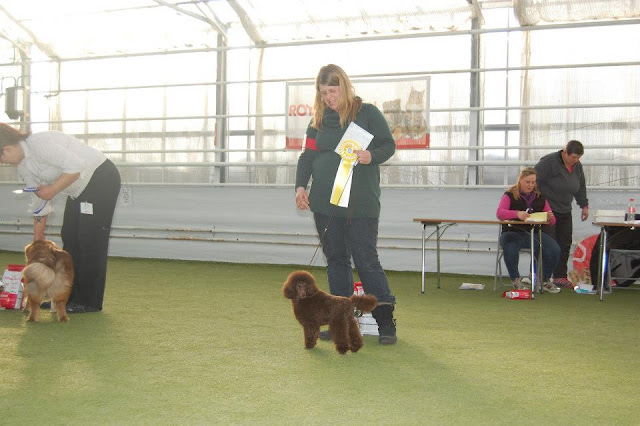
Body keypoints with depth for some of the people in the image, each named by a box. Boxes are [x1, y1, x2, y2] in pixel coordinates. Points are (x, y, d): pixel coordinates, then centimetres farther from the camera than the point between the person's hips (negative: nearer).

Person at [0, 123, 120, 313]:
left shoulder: (39, 143, -24)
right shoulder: (23, 167, 6)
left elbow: (76, 166, -31)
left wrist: (52, 189, -22)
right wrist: (37, 241, 15)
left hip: (102, 178, -10)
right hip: (80, 189, 10)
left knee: (90, 240, -9)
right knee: (69, 237, 9)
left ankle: (89, 302, -2)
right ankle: (69, 295, 18)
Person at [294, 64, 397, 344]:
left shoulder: (367, 113, 1)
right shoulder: (319, 120, 13)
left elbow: (389, 145, 1)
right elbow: (308, 155, 11)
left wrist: (371, 156, -20)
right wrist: (301, 185, -4)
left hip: (361, 203, -5)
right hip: (325, 203, 5)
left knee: (366, 260, -7)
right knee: (336, 260, 8)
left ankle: (386, 322, 2)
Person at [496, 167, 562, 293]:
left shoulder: (540, 197, 13)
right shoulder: (510, 195, 2)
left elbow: (552, 221, 14)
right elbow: (499, 213, -14)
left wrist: (550, 217, -13)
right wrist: (517, 214, -33)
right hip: (513, 232, -3)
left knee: (554, 250, -21)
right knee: (510, 249, -36)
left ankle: (546, 281, 3)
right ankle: (515, 280, -10)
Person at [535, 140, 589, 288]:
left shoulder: (577, 166, 8)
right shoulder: (549, 162, -16)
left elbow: (580, 187, 21)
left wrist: (584, 205, 21)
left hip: (564, 211, 7)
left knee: (564, 244, 7)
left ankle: (560, 276, 14)